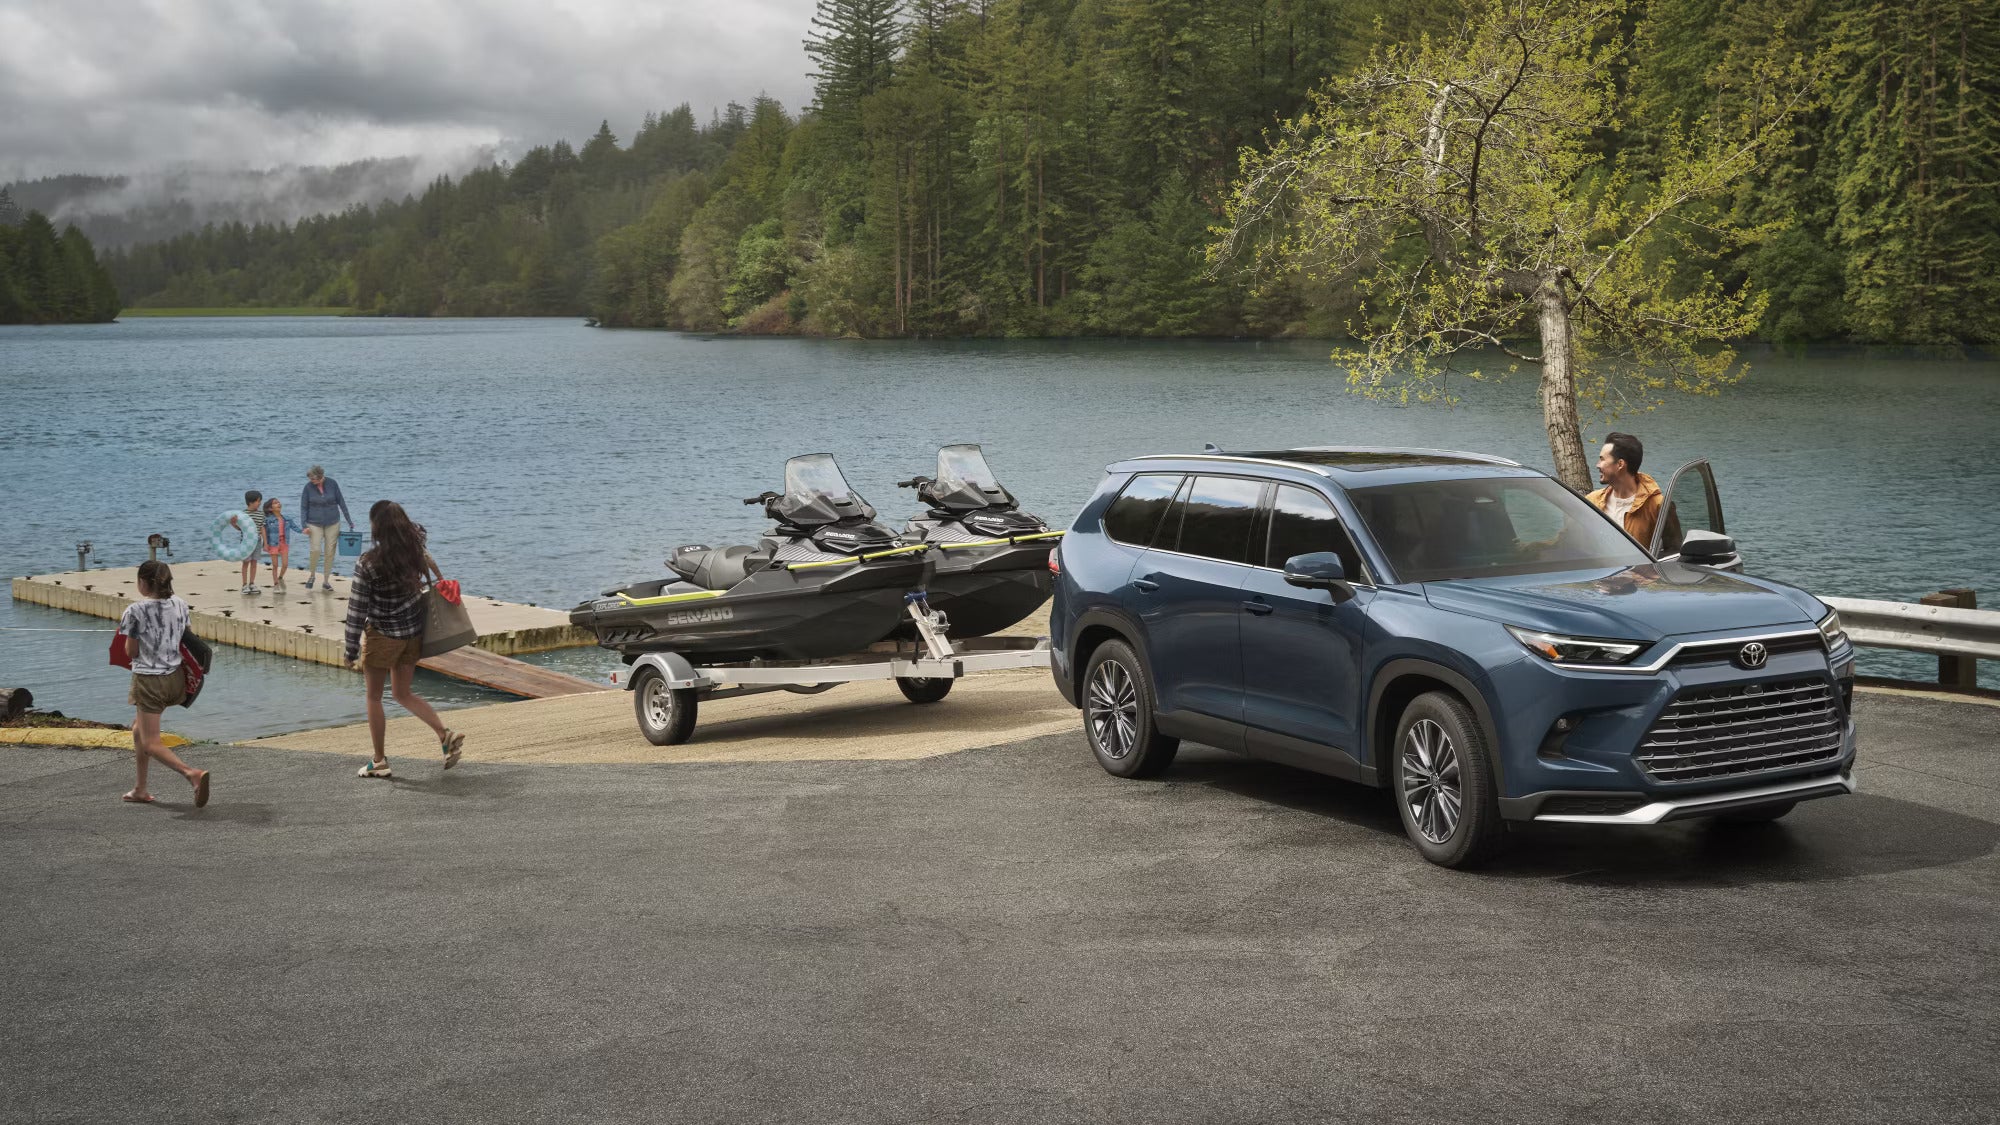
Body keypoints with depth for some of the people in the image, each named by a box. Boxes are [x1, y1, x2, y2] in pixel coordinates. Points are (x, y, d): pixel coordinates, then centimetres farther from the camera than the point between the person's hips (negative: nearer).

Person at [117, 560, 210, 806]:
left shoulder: (136, 611, -15)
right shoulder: (180, 606, 1)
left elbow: (131, 652, -8)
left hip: (148, 680, -7)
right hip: (175, 677, 7)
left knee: (151, 743, -2)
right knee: (138, 728, 25)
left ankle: (192, 774, -26)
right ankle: (141, 789, 28)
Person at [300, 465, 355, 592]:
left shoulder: (332, 483, -6)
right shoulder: (308, 487, -8)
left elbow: (341, 501, 3)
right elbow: (303, 507, -1)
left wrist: (349, 520, 5)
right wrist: (304, 525, -9)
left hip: (332, 523, 1)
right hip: (315, 524, -1)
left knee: (330, 552, 3)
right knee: (315, 550, -13)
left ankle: (327, 581, 14)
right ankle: (311, 576, 9)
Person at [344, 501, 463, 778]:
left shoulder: (367, 565, -21)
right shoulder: (415, 551, -7)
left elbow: (356, 611, -16)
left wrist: (352, 652, -9)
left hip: (382, 636, -6)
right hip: (414, 633, 6)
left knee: (374, 697, 12)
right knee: (403, 694, 19)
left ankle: (379, 762, 18)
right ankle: (446, 734, 1)